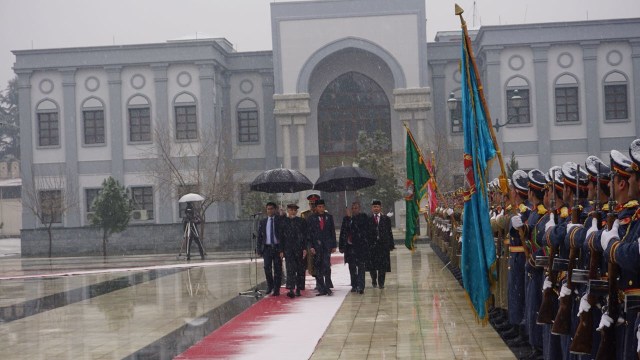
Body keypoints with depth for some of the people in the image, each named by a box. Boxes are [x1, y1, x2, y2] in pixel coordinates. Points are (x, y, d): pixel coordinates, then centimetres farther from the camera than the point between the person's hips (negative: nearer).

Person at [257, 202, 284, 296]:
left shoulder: (280, 220, 1)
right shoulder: (263, 222, 11)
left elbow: (283, 235, -3)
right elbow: (259, 236, 12)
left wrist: (282, 249, -12)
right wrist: (259, 249, 3)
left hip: (277, 247, -2)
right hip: (267, 247, 2)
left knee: (277, 269, 0)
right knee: (267, 267, -6)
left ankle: (276, 289, 8)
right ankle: (270, 286, 15)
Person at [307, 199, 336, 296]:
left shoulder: (329, 217, 9)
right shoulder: (311, 218, 3)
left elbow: (333, 232, 11)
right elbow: (309, 233, 1)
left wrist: (334, 245, 7)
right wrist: (311, 246, -7)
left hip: (327, 245, 0)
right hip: (316, 246, 0)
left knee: (326, 266, -10)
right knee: (318, 268, 2)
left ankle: (327, 287, -5)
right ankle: (321, 289, 7)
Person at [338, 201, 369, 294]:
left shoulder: (363, 217, 3)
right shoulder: (346, 218, 10)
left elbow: (360, 226, -12)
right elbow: (342, 233, 11)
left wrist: (351, 218, -6)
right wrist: (341, 246, 8)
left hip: (360, 246, -4)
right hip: (350, 246, 4)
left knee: (361, 266, -8)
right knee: (352, 267, 9)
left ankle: (360, 286, -12)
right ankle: (354, 285, 18)